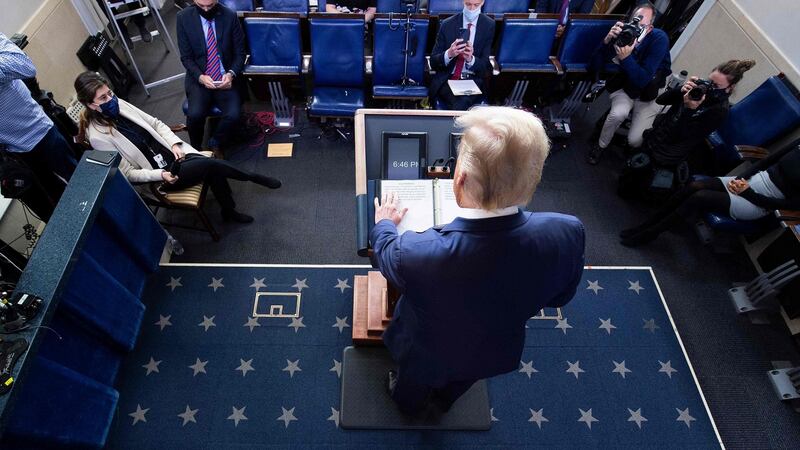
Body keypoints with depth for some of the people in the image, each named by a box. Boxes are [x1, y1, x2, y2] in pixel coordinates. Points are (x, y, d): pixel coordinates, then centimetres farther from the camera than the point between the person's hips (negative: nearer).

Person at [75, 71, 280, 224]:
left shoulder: (119, 105, 1)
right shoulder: (98, 136, -14)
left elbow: (155, 124, 9)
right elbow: (128, 173, -12)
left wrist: (175, 144, -8)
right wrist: (161, 175, -25)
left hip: (171, 153, 5)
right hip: (158, 175, -5)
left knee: (214, 173, -21)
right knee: (211, 165, -25)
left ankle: (229, 212, 0)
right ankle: (254, 178, -3)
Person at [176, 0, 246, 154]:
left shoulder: (230, 17, -4)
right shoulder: (184, 18, -3)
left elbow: (240, 53, 2)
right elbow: (186, 57, 1)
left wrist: (231, 74, -17)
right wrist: (200, 77, -18)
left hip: (225, 79, 0)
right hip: (199, 78, 0)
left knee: (233, 114, -27)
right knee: (195, 114, -26)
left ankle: (214, 145, 2)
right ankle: (196, 149, 4)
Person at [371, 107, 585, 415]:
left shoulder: (417, 253, -46)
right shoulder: (566, 233, -36)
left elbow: (386, 253, -19)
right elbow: (559, 297, -13)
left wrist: (384, 224, 3)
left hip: (428, 357, -2)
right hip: (498, 353, 3)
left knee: (412, 391, 36)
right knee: (454, 387, 39)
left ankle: (408, 405, 68)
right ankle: (443, 401, 70)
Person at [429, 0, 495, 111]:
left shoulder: (489, 25, 4)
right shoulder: (447, 24, 3)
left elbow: (485, 65, 0)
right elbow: (433, 62, 2)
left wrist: (471, 59, -22)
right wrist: (449, 54, -20)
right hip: (448, 79, 0)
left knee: (463, 102, -33)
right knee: (458, 102, -32)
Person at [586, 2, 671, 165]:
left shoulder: (659, 39, -24)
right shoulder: (623, 35, -17)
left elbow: (642, 80, -29)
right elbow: (594, 66, -19)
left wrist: (626, 58, -42)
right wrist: (607, 41, -35)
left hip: (648, 94, -1)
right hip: (624, 86, 1)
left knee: (635, 141, -16)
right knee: (618, 114, -33)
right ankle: (601, 145, -4)